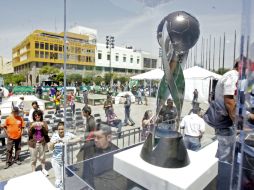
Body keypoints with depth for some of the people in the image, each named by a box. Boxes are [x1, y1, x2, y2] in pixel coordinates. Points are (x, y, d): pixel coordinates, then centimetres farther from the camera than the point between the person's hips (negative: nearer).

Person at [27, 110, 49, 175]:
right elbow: (29, 134, -4)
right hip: (33, 143, 0)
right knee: (33, 158, 6)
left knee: (42, 157, 12)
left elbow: (46, 133, -6)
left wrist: (43, 126, -21)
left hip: (42, 142, 0)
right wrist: (32, 127, -19)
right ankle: (33, 171, 23)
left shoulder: (44, 123, 0)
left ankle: (43, 169, 31)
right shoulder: (32, 123, 1)